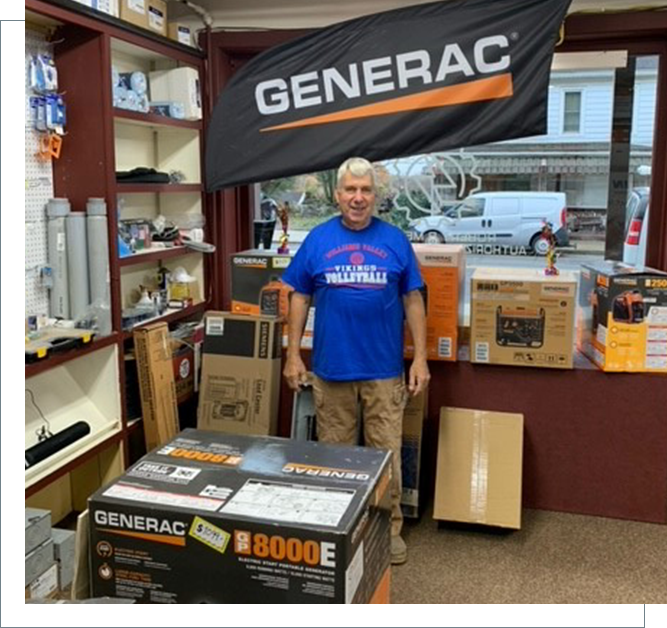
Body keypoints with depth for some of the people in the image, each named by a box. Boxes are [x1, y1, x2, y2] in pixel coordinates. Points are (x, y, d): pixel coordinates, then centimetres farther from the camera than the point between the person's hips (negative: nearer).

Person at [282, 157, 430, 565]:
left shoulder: (395, 240, 0)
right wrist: (293, 355, 1)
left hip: (384, 369, 0)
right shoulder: (318, 239, 1)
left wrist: (420, 359, -2)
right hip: (331, 367, 1)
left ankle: (389, 528, 24)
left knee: (387, 453, 7)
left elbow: (413, 300, 2)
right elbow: (300, 298, 5)